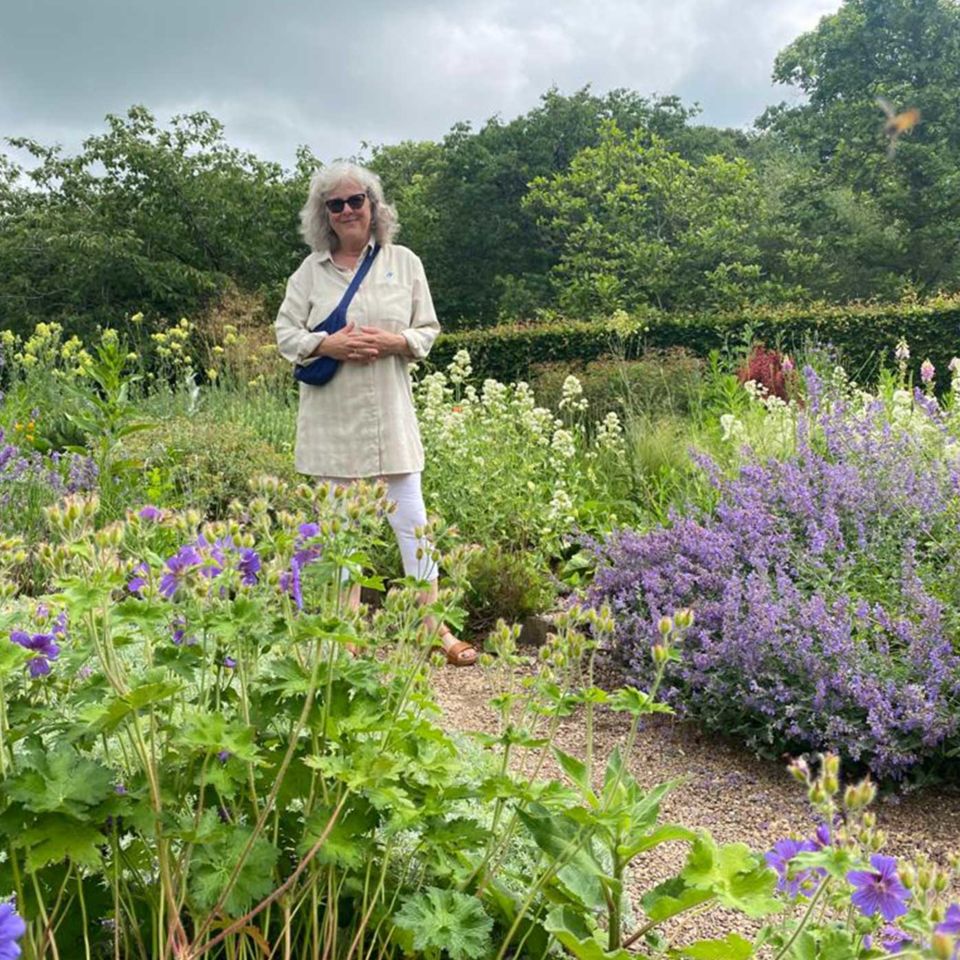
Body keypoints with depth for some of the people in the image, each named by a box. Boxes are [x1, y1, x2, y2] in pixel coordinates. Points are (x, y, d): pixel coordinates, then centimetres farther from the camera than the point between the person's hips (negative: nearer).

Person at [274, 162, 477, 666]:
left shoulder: (404, 262, 5)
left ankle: (434, 625, 9)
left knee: (410, 518, 0)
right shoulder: (311, 270, 6)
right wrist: (328, 345, -13)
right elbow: (286, 332, 5)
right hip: (331, 415, 1)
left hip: (390, 414, -1)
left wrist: (393, 342, -14)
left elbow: (428, 331, 6)